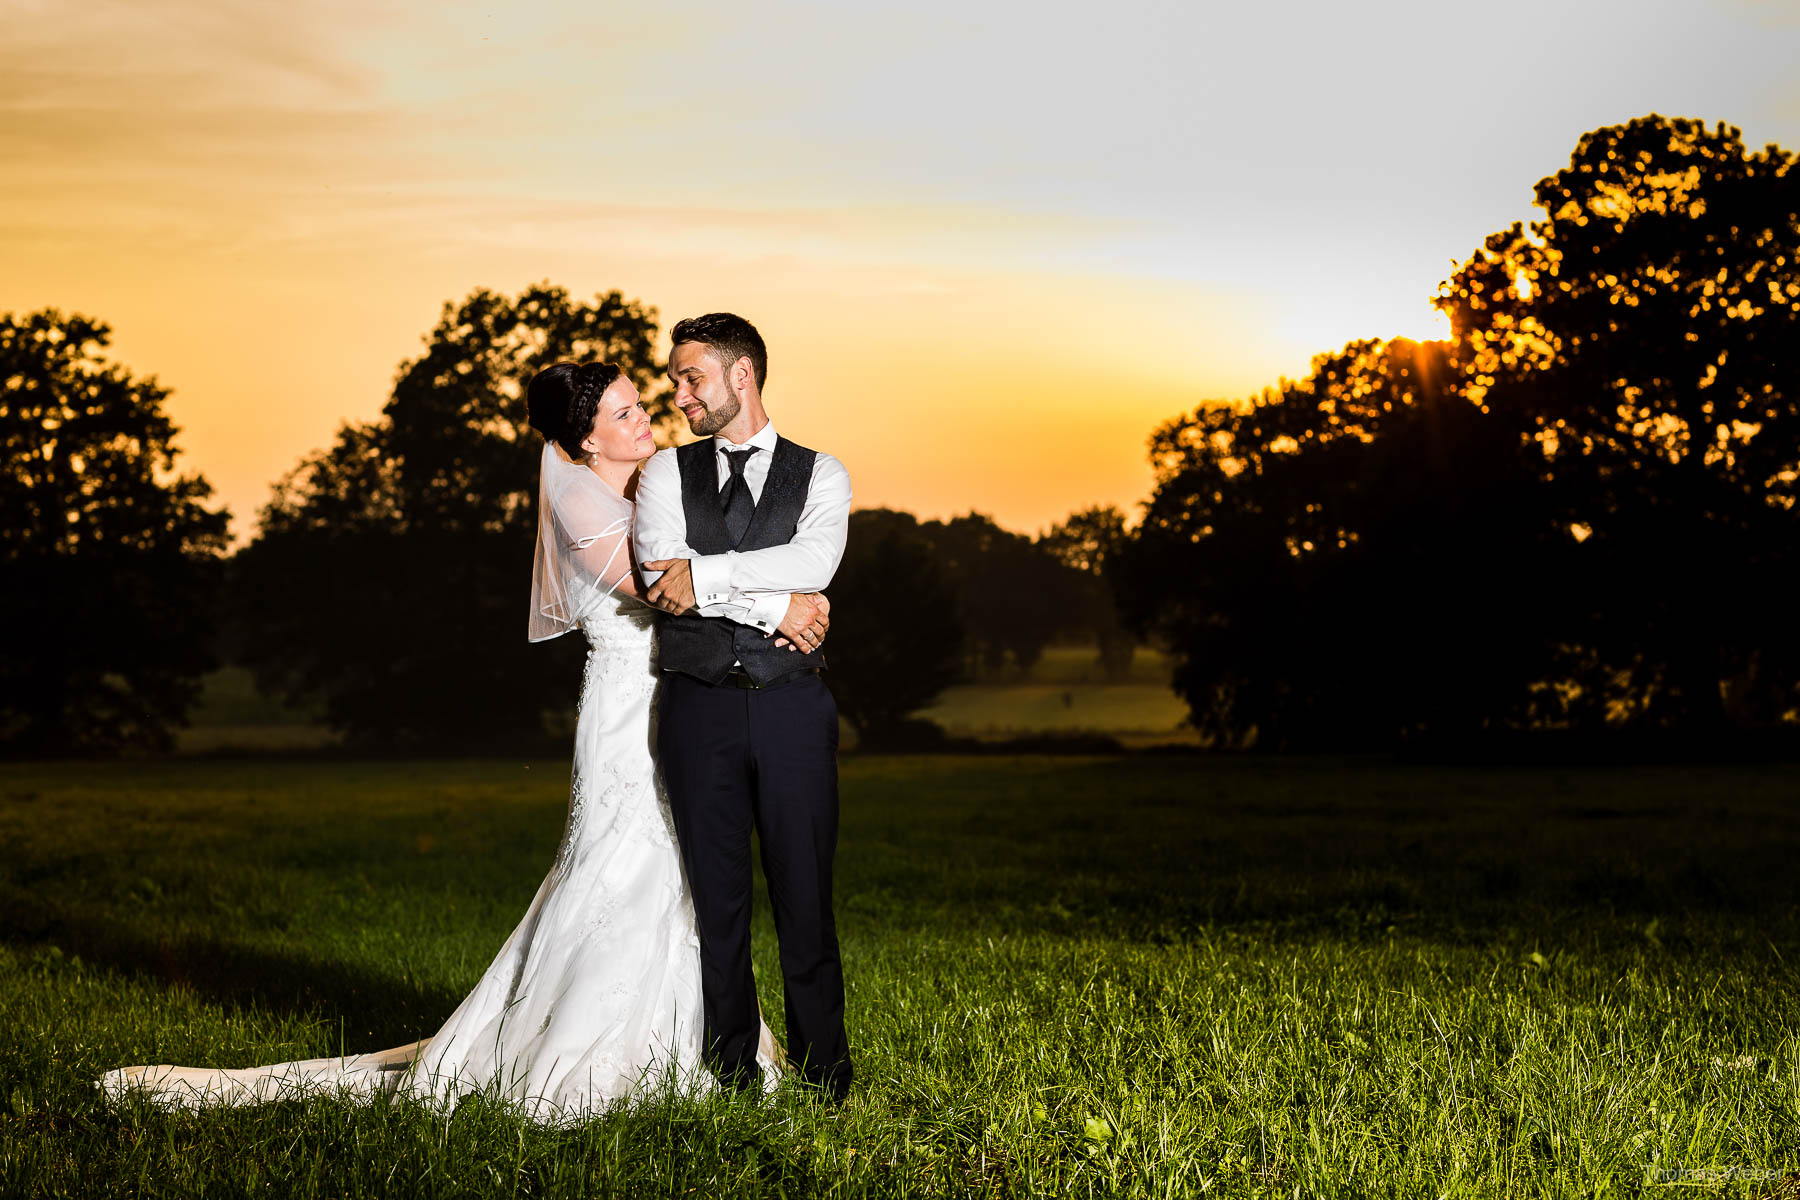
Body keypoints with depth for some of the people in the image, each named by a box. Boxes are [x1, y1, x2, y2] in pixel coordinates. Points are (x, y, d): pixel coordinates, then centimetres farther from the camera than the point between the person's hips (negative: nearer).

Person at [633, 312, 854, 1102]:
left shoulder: (820, 475, 8)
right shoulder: (666, 474, 10)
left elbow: (810, 565, -11)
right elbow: (663, 579, -7)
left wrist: (705, 576, -14)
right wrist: (774, 607, -11)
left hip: (792, 709, -1)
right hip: (699, 706, 1)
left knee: (805, 895, 1)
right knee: (716, 895, 4)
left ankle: (823, 1073, 10)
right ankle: (731, 1073, 12)